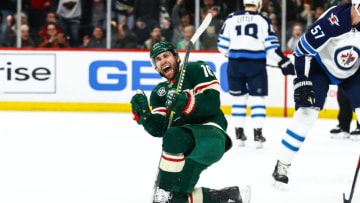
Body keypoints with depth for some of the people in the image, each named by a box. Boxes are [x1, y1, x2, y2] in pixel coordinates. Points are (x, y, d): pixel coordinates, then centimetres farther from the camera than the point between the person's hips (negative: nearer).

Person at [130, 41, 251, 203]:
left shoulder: (196, 70, 7)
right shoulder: (159, 93, 23)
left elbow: (213, 102, -10)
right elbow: (159, 129, 8)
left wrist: (188, 103, -27)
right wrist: (143, 114, -10)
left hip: (210, 131, -7)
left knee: (173, 136, -37)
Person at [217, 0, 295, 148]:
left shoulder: (231, 19, 7)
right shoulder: (263, 21, 0)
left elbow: (223, 46, 10)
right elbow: (271, 46, -5)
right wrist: (284, 63, 2)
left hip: (235, 64, 2)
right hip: (256, 64, -2)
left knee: (239, 97, 14)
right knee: (257, 98, 3)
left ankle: (239, 132, 15)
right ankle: (258, 133, -3)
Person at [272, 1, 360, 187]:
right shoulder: (333, 20, -35)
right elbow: (303, 49, -26)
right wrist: (302, 81, -26)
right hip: (319, 65, -4)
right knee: (307, 112, -17)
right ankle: (282, 165, -7)